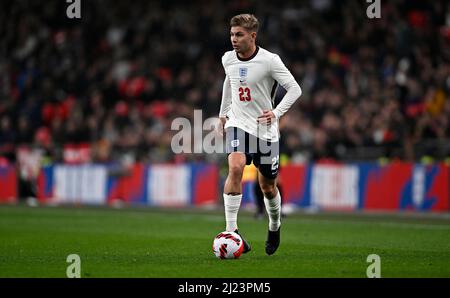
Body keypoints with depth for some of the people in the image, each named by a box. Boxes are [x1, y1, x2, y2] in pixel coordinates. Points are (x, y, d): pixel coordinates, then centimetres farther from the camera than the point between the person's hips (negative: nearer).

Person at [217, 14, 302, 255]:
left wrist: (277, 112, -23)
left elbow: (294, 89, -10)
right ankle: (231, 231, -27)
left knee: (267, 186, 9)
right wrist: (223, 113, 27)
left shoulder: (269, 61, -13)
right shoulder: (228, 59, 1)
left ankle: (275, 227, 39)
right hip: (237, 124, 2)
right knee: (235, 168, -26)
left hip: (265, 128, -2)